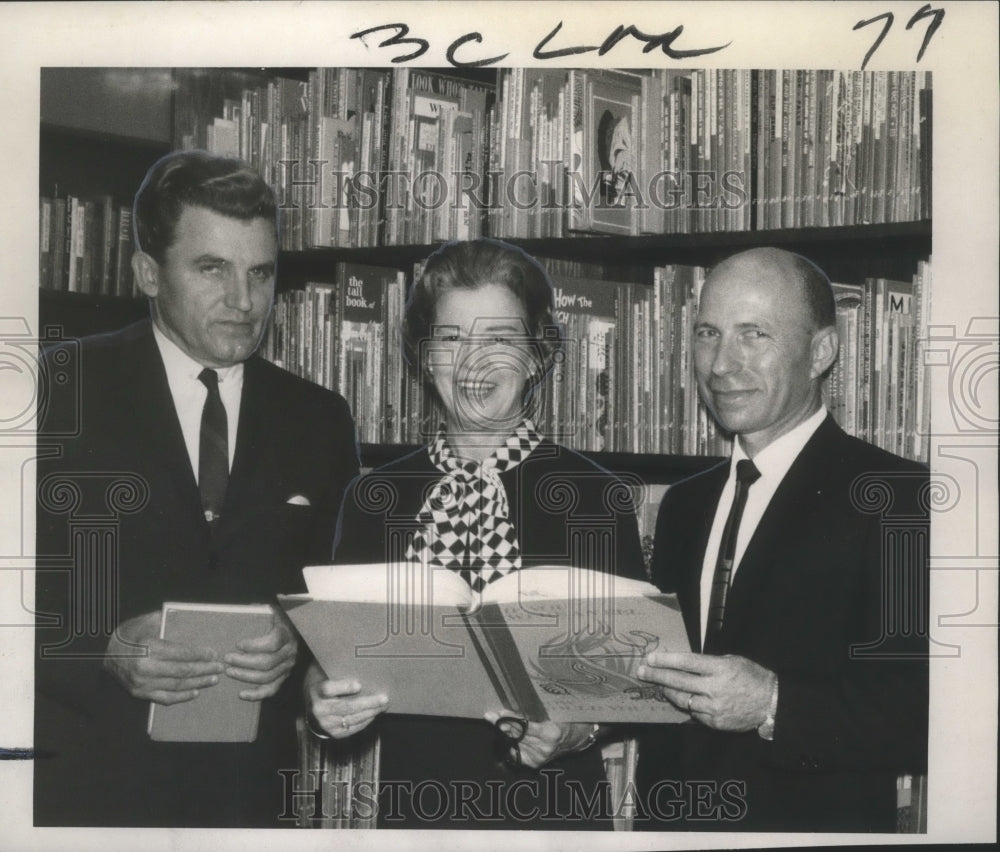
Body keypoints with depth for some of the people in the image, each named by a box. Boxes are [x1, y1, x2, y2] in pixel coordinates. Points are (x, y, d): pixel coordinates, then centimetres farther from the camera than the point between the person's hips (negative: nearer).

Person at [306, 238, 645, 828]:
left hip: (552, 811, -2)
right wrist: (325, 700, -14)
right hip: (413, 808, 3)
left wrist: (580, 727, -21)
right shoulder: (374, 498, 0)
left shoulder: (598, 497, -9)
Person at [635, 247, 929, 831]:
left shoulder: (901, 499, -15)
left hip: (818, 823, -6)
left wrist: (774, 706, -31)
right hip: (673, 820, 6)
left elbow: (923, 711, -22)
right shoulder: (684, 506, 8)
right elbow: (662, 679, 10)